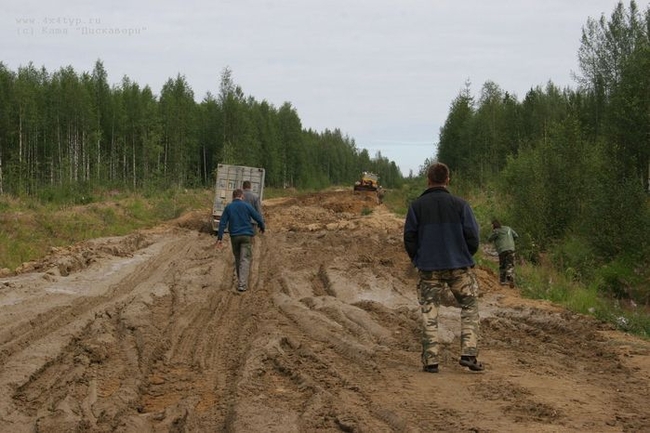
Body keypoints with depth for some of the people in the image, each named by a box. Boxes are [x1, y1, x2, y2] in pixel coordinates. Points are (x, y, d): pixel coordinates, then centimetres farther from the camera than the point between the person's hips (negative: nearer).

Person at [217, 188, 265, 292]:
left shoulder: (228, 207, 2)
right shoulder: (247, 205, -3)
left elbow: (222, 223, -3)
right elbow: (258, 218, -1)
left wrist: (219, 238, -3)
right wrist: (262, 227, 20)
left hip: (234, 237, 3)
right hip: (246, 236, -2)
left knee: (238, 259, 18)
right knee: (245, 259, -5)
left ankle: (240, 281, 27)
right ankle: (242, 284, -16)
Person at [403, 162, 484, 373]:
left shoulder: (416, 206, 0)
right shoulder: (460, 204, -2)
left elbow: (409, 237, 1)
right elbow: (472, 236, -2)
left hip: (429, 269, 1)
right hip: (460, 267, 0)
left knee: (429, 313, 6)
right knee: (469, 308, 11)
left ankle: (431, 359, 1)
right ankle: (469, 353, -1)